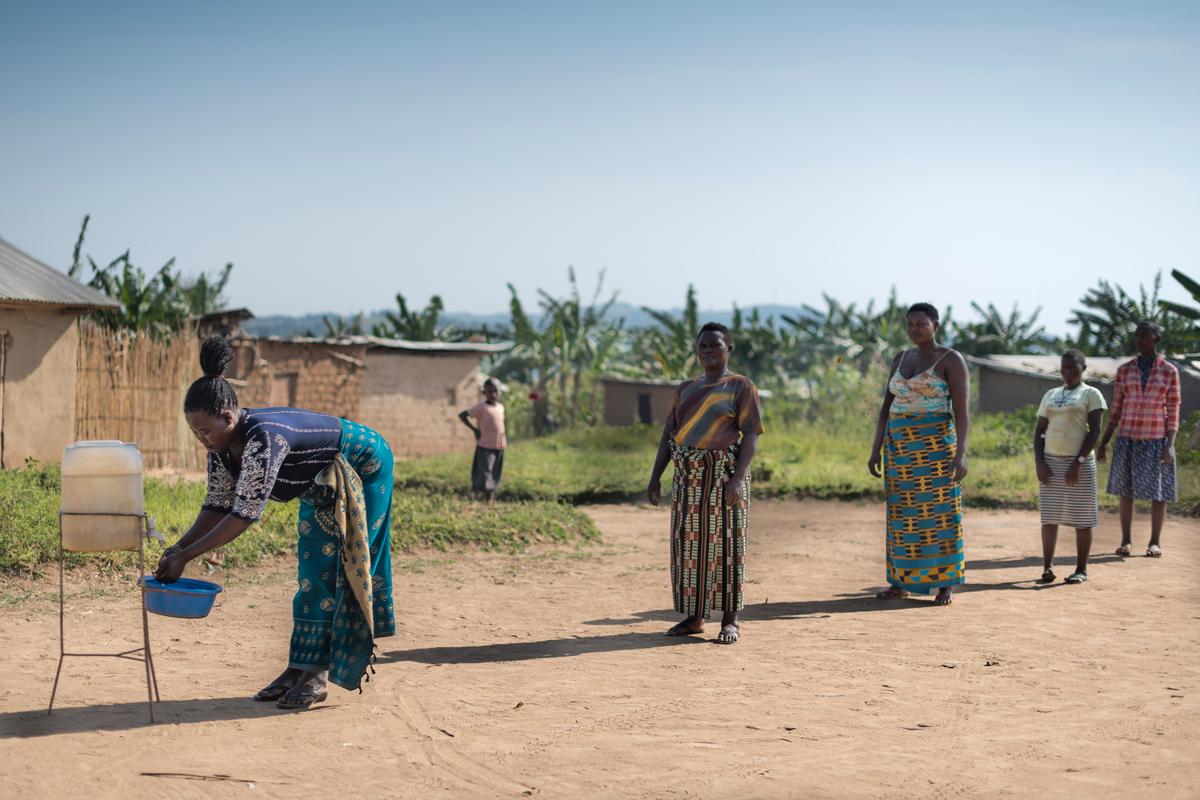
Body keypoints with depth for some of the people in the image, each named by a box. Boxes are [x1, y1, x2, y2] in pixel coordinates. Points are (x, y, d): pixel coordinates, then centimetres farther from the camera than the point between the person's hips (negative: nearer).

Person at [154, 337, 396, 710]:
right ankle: (300, 667, 12)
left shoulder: (262, 438, -39)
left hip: (363, 468, -9)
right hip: (324, 483, 9)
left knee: (332, 571, -9)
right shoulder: (222, 443, -13)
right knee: (312, 573, 8)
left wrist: (186, 557, -38)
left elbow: (245, 515, -39)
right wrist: (180, 546, -21)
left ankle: (315, 676, -6)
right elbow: (218, 504, -6)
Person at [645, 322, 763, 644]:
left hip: (724, 473, -5)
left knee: (724, 543, -2)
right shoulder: (686, 389, 15)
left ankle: (730, 619, 4)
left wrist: (737, 478, -19)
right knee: (689, 544, 6)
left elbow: (751, 434, -8)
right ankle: (694, 617, 14)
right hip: (688, 477, 5)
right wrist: (655, 476, 5)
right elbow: (669, 434, 14)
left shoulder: (740, 386, -1)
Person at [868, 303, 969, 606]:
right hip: (902, 445, 6)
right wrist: (876, 450, 5)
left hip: (936, 443, -6)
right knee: (903, 513, 7)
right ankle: (901, 582, 14)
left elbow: (962, 411, -13)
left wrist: (961, 454, -22)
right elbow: (886, 408, 12)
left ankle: (946, 584, 5)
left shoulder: (952, 360, -7)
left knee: (941, 512, -3)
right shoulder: (900, 360, 11)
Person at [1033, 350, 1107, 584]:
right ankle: (1047, 567, 5)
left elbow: (1095, 430, -8)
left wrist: (1078, 462, -16)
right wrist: (1039, 462, -2)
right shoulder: (1051, 395, 14)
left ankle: (1081, 569, 6)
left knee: (1081, 517, 0)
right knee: (1049, 516, 2)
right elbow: (1040, 431, 12)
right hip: (1051, 461, 4)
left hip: (1079, 462, -4)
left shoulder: (1091, 394, 0)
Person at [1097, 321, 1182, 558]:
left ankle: (1155, 542, 10)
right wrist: (1103, 442, 4)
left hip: (1156, 440, -2)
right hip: (1127, 438, 2)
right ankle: (1126, 540, 11)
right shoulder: (1124, 370, 5)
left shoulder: (1170, 371, -1)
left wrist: (1170, 445, -12)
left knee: (1158, 490, 0)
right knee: (1126, 489, 3)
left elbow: (1173, 411, -2)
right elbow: (1116, 409, 8)